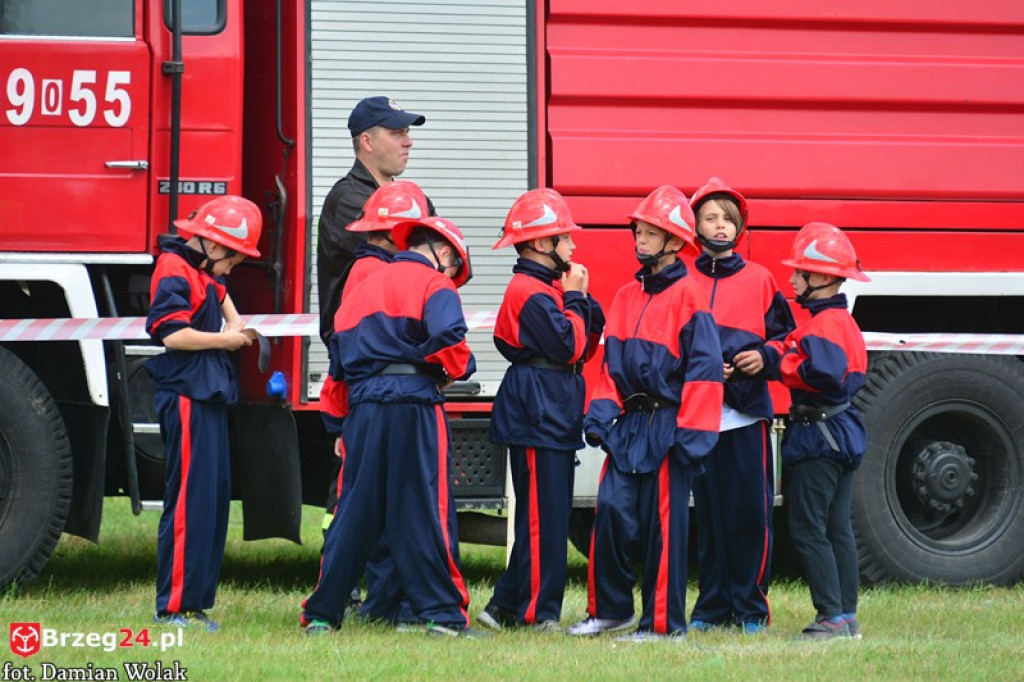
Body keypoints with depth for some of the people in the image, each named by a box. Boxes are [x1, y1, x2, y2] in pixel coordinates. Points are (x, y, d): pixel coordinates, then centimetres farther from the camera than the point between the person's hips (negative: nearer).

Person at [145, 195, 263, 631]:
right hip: (186, 397, -11)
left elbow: (219, 291, 44)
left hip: (208, 397, 11)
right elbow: (172, 333, -23)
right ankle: (173, 607, -10)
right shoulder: (175, 270, -12)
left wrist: (234, 321, 25)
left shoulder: (202, 271, 19)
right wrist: (226, 340, -12)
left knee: (214, 500, 10)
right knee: (190, 501, -11)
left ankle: (194, 603, 14)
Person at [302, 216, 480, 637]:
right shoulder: (435, 285, 1)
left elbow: (340, 344, 19)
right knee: (425, 510, -2)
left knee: (355, 510, 9)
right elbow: (447, 336, -16)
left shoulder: (365, 286, 22)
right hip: (414, 403, -5)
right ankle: (441, 613, -1)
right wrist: (455, 369, 3)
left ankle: (322, 613, 9)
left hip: (363, 406, 5)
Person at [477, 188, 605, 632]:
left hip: (554, 417, 11)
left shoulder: (549, 288, 19)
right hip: (536, 416, -11)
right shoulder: (531, 292, -14)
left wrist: (584, 302, 4)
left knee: (546, 516, 11)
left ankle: (506, 607, 15)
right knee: (542, 516, -8)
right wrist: (574, 299, -9)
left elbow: (586, 348, 17)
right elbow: (567, 346, -20)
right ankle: (537, 612, -5)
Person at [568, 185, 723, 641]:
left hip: (667, 424, -6)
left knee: (664, 519, -1)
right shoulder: (627, 296, 14)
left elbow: (704, 366, -12)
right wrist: (601, 414, 4)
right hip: (629, 422, 6)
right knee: (612, 508, -1)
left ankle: (664, 620, 5)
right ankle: (609, 609, 10)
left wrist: (692, 432, -16)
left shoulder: (687, 295, -8)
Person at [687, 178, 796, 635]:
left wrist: (763, 357, -8)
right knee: (709, 512, 3)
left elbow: (784, 334, 11)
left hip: (748, 411, 0)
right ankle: (711, 607, 10)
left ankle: (751, 608, 4)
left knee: (750, 511, -3)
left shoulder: (759, 279, 8)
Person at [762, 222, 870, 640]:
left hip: (818, 435, -10)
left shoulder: (825, 323, -17)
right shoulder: (842, 320, 16)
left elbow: (822, 370, -31)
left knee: (808, 530, -6)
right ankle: (846, 615, 15)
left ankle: (832, 617, -7)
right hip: (841, 433, 10)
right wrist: (769, 355, -7)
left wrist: (773, 362, -23)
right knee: (837, 528, 13)